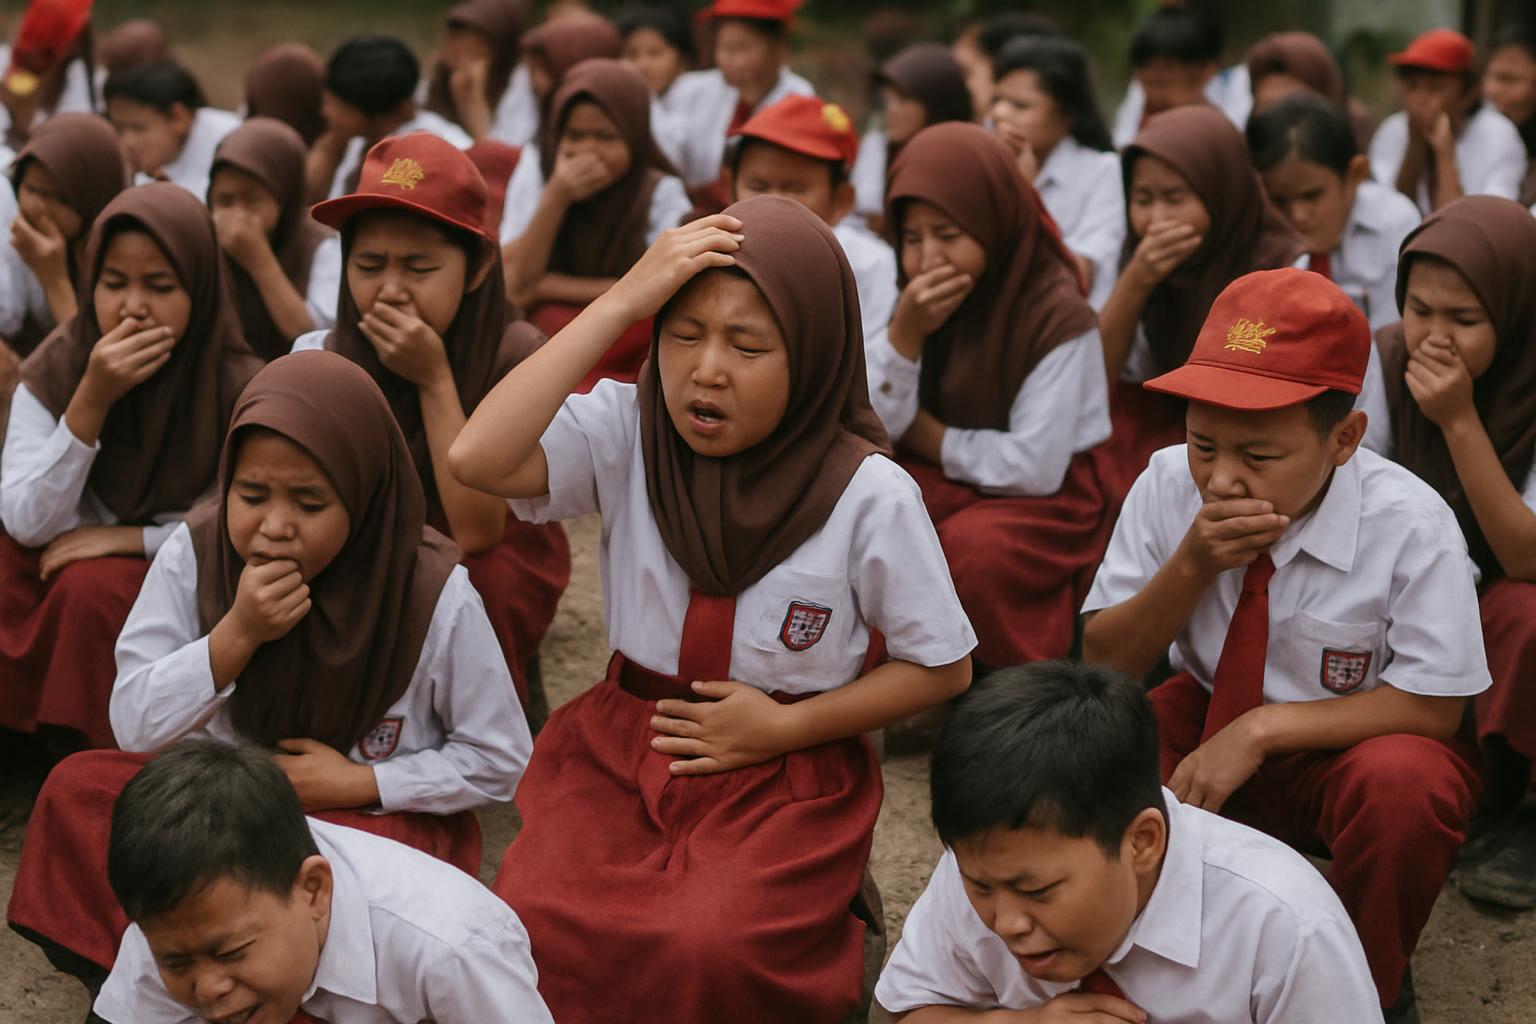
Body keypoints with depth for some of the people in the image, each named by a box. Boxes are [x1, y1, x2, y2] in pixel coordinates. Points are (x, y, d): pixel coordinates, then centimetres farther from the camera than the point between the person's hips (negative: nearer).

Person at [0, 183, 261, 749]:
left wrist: (131, 538, -18)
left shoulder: (235, 386, -16)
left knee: (91, 585, -31)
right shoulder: (54, 371, -9)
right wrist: (91, 400, -27)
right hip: (61, 559, 3)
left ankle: (102, 759, -11)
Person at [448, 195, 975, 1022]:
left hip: (786, 774, -2)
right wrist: (622, 302, -23)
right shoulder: (626, 433, -6)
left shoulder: (868, 495, -10)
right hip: (621, 745, 2)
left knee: (707, 952, -30)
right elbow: (479, 459, -24)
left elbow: (942, 666, 1)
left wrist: (784, 726, -11)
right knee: (530, 932, -23)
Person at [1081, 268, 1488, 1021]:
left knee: (1406, 786, -37)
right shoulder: (1168, 485, -15)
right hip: (1207, 722, 3)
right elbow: (1104, 668, -8)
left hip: (1342, 740, -3)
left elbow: (1431, 707, -18)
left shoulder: (1411, 526, -24)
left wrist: (1260, 731, -27)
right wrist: (1190, 569, -27)